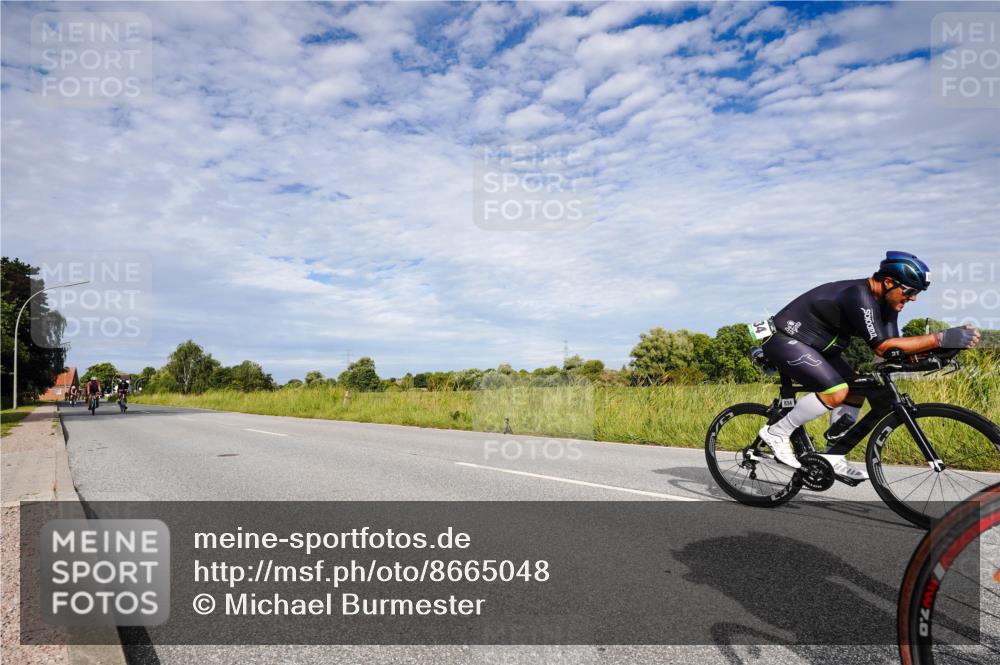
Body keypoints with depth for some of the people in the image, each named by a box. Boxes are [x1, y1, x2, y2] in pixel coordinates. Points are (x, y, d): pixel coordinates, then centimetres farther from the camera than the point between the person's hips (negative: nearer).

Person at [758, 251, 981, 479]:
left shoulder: (884, 301, 3)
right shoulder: (859, 296, -26)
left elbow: (892, 347, -1)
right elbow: (882, 347, -31)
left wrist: (937, 350, -15)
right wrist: (940, 339, -33)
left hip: (812, 345, 11)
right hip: (784, 340, -11)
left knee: (856, 391, 7)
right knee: (837, 392, -23)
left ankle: (832, 458, 13)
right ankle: (777, 432, -9)